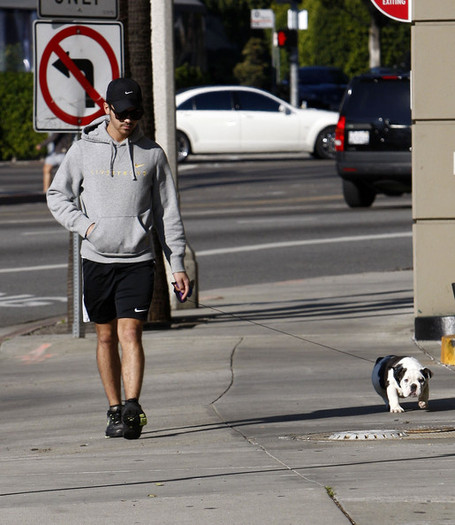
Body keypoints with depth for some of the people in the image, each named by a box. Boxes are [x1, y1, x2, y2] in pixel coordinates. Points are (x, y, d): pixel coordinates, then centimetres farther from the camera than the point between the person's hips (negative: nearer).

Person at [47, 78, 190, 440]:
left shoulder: (152, 153, 4)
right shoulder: (84, 150, 4)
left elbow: (168, 212, 8)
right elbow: (58, 195, 10)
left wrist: (178, 264, 4)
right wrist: (85, 225, -7)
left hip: (138, 261, -2)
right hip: (96, 260, 2)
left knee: (130, 333, -13)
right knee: (106, 337, 9)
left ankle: (133, 410, -21)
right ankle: (115, 410, 18)